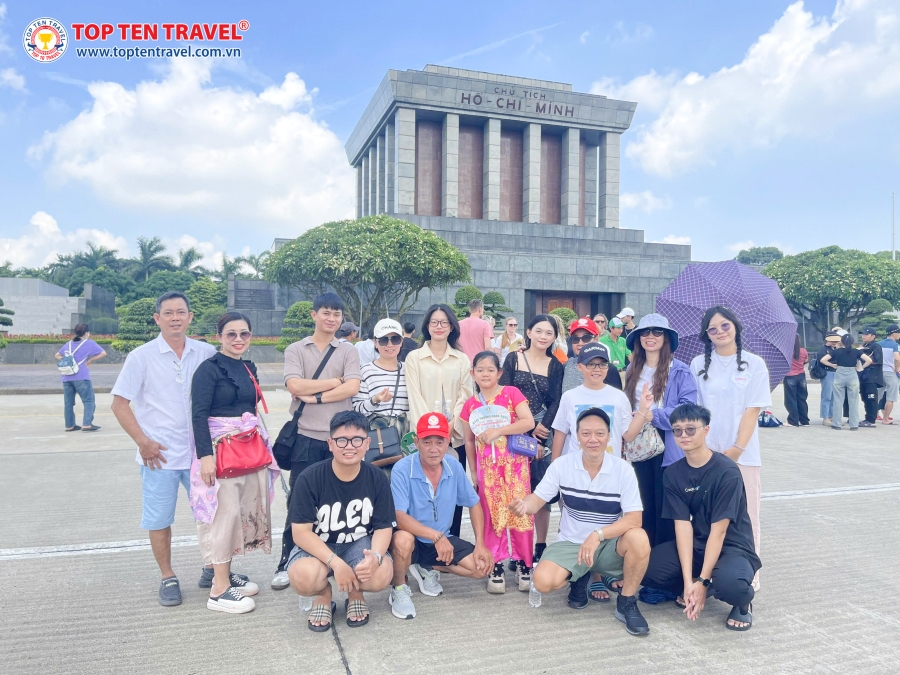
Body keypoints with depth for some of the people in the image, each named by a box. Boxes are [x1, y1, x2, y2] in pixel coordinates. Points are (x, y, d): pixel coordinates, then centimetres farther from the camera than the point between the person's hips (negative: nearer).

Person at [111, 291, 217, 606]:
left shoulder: (206, 353, 0)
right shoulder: (141, 356, -5)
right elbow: (119, 404, -2)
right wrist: (143, 442, -9)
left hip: (201, 451, 2)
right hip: (160, 455, -2)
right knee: (159, 520, 9)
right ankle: (168, 579, 26)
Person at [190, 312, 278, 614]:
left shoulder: (249, 368, 13)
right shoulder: (209, 368, -9)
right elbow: (199, 414, -15)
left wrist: (261, 447, 20)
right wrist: (205, 455, -23)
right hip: (220, 447, -7)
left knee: (244, 510, 10)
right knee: (224, 513, -6)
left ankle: (222, 572, 26)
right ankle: (219, 591, 2)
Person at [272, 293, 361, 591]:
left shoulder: (348, 351, 7)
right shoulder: (296, 350, 6)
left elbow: (352, 388, -8)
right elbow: (295, 386, -10)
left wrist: (316, 397, -11)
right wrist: (335, 381, -6)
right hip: (306, 436, 0)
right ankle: (287, 563, 18)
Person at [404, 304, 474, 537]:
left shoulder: (462, 359, 11)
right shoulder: (414, 358, 5)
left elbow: (465, 395, 5)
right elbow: (415, 397, -3)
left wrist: (451, 424, -10)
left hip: (455, 435, 2)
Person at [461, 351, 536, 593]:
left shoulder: (511, 393, -3)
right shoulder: (470, 405, 7)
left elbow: (529, 422, -14)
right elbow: (469, 441, 12)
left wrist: (497, 431, -18)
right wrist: (473, 471, 10)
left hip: (514, 463, -2)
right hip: (487, 467, 3)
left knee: (520, 512, 1)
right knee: (492, 516, 7)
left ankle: (524, 564, 14)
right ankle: (496, 566, 16)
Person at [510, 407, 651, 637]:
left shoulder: (623, 469, -13)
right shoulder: (561, 465, -9)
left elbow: (634, 519, -18)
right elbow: (537, 500, -7)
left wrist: (598, 535, -32)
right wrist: (523, 506, -32)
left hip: (609, 544, -1)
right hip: (571, 543, 1)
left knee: (638, 539, -33)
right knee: (543, 582, -26)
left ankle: (626, 604, -7)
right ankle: (580, 579, 12)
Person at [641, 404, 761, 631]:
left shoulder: (727, 472, -19)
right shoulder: (673, 473, -5)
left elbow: (719, 531, -20)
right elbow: (683, 526, -10)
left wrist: (702, 581, -21)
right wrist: (688, 581, -18)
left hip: (732, 547, -4)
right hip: (696, 545, 4)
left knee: (729, 584, -38)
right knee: (645, 568, -19)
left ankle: (743, 601, 1)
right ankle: (691, 593, 10)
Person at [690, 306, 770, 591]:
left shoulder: (754, 364, 2)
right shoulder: (699, 364, 7)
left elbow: (752, 410, -3)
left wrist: (736, 449, -11)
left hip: (742, 454, -1)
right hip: (706, 453, 1)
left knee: (745, 518, 2)